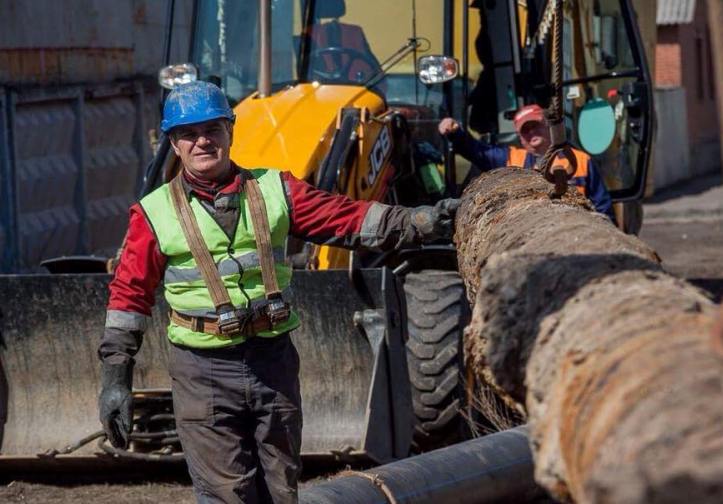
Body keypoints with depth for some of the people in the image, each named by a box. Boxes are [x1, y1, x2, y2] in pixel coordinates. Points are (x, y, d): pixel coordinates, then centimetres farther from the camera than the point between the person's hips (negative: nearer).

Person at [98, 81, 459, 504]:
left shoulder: (274, 190, 6)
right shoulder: (156, 213, 1)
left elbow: (350, 219, 2)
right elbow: (130, 296, 3)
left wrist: (424, 222, -10)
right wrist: (116, 380, 0)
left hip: (273, 361, 3)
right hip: (204, 371, -3)